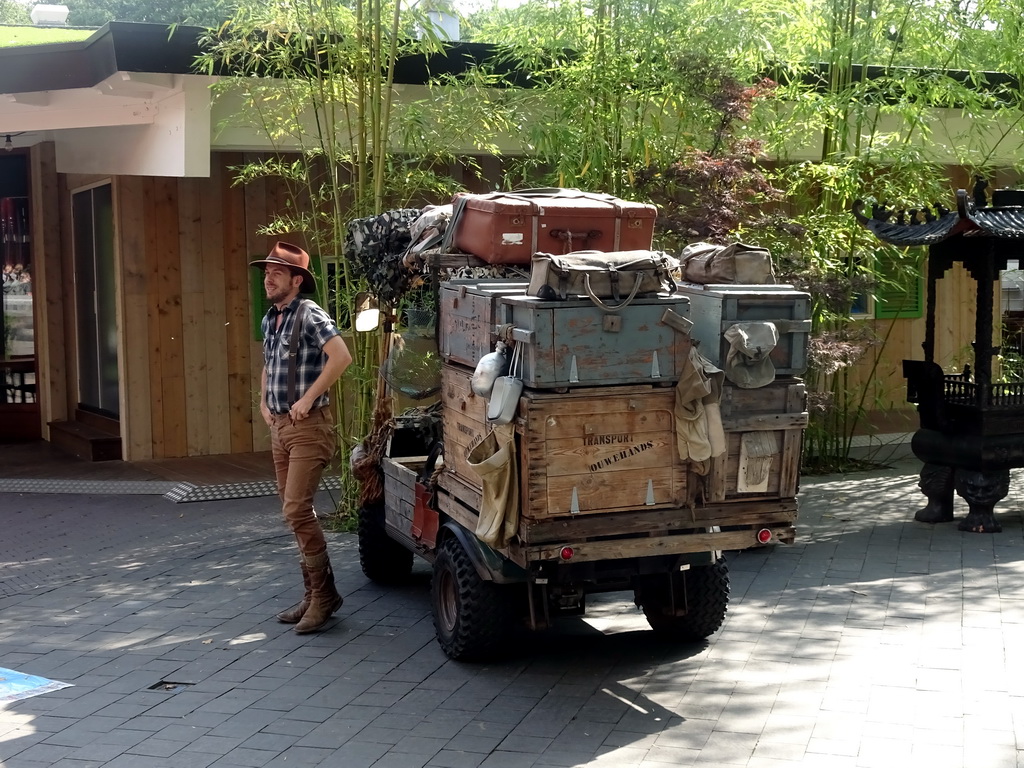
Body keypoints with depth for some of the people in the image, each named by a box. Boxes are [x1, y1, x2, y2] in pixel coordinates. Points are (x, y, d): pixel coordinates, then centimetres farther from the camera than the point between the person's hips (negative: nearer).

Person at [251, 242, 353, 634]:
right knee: (294, 513, 11)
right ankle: (314, 594, 19)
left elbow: (341, 356, -27)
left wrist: (307, 399, -23)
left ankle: (323, 594, -2)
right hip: (280, 426, 9)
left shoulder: (310, 315, -13)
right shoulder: (270, 319, 14)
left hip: (308, 426, -9)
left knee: (297, 510, -13)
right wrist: (264, 403, 15)